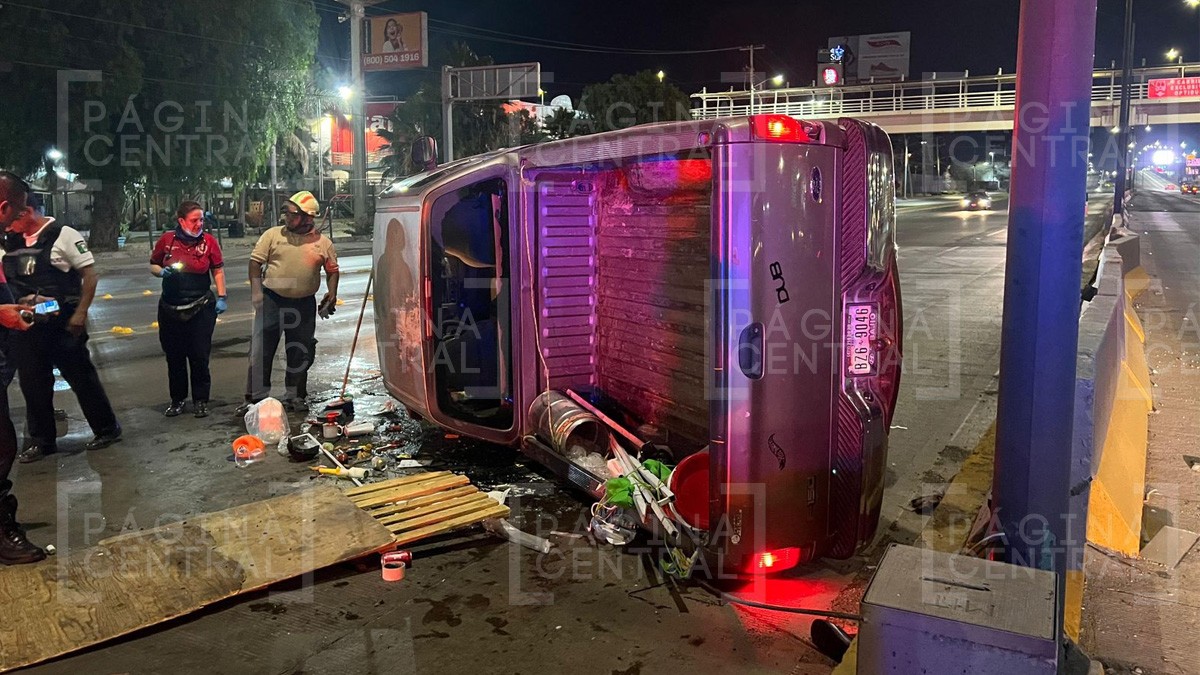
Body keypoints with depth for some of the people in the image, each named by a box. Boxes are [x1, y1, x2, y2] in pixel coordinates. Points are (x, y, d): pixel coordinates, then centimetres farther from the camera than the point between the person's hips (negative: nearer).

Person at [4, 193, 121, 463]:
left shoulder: (62, 235, -8)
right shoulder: (10, 241, 9)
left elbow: (89, 275, -10)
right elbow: (5, 280, 16)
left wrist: (80, 313, -15)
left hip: (62, 324, -6)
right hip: (26, 326, 6)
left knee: (82, 378, 4)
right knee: (33, 384, 12)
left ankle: (107, 429, 19)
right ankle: (41, 440, 25)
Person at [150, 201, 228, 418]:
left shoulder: (209, 241, -3)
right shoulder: (167, 240, -1)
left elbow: (218, 271, 5)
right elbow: (153, 265, 11)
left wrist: (221, 297, 0)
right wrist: (161, 271, -12)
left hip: (201, 308, -2)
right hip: (171, 309, 2)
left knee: (200, 356, 1)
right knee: (174, 357, 10)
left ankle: (200, 401, 14)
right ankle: (177, 400, 25)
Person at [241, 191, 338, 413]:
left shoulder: (323, 243, 2)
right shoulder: (273, 235, 0)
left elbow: (332, 270, 11)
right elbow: (255, 262, 2)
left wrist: (332, 294, -3)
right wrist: (256, 291, -7)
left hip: (305, 304, 1)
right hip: (272, 300, -1)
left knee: (301, 354, 9)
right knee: (261, 350, -1)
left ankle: (294, 396, 24)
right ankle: (256, 397, 8)